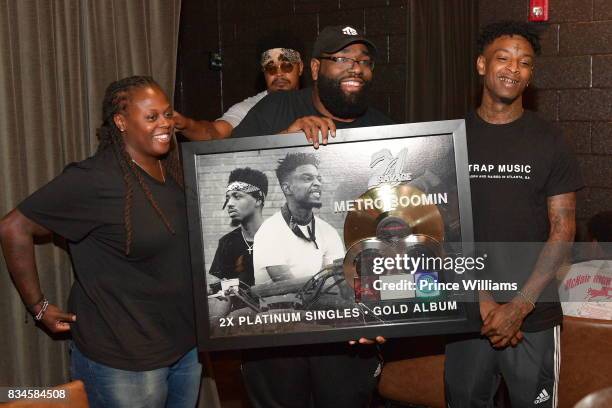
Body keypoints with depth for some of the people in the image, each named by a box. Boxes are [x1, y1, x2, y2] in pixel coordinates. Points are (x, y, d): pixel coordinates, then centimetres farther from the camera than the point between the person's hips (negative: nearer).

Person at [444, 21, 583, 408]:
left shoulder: (549, 140, 0)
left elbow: (563, 230, -3)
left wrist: (519, 306, -12)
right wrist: (481, 301, -10)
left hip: (534, 317, -1)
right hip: (466, 313, 1)